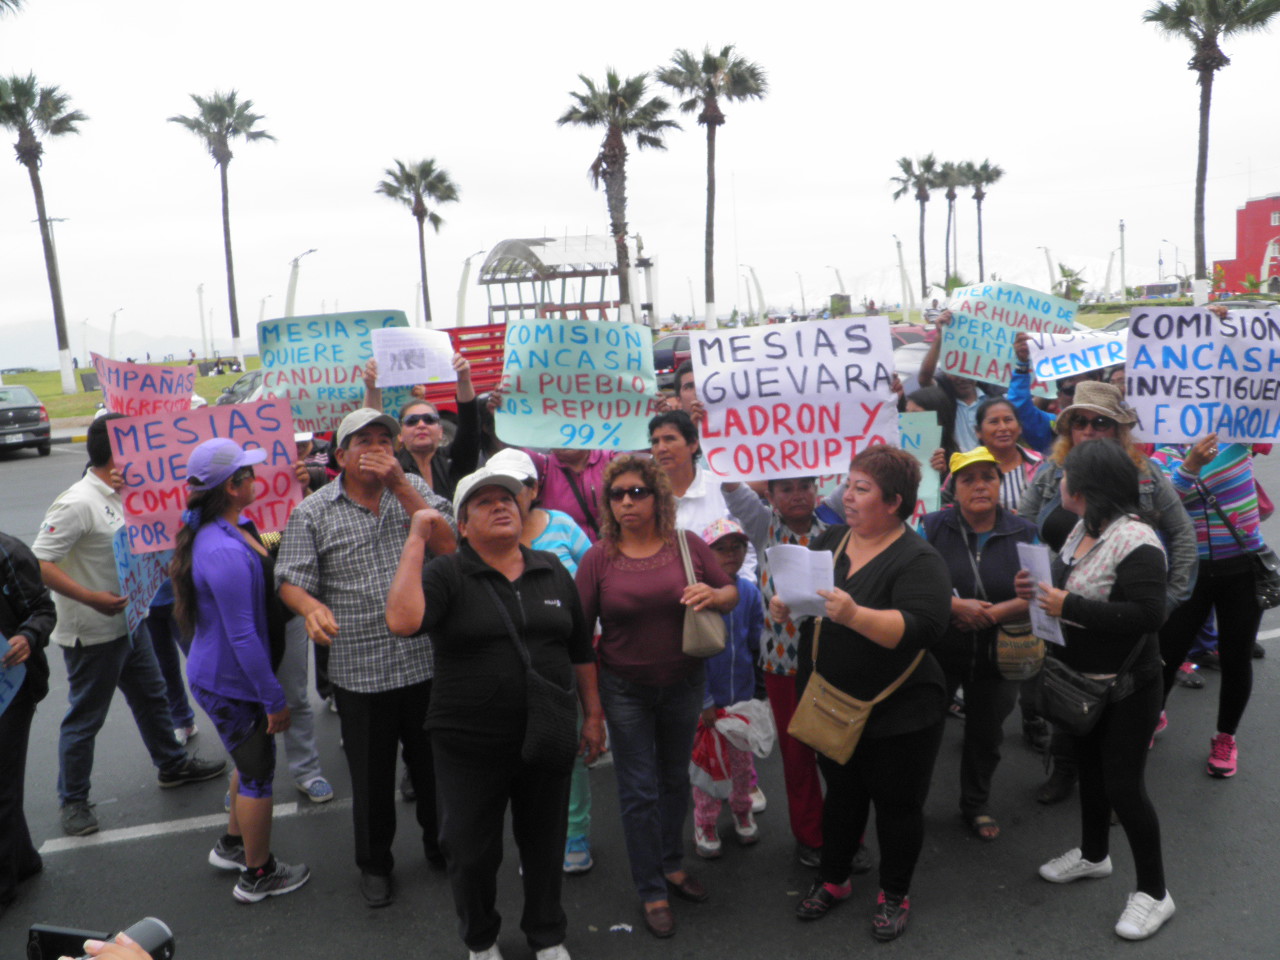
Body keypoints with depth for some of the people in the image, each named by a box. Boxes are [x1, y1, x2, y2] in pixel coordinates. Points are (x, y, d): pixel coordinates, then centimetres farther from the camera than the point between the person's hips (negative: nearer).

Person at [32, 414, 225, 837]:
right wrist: (92, 598, -29)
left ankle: (173, 764, 40)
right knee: (84, 718, 6)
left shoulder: (121, 494, 5)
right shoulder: (78, 503, -23)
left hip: (128, 622, 9)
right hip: (92, 633, -9)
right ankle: (73, 801, 23)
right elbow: (37, 564, -26)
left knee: (151, 696, 22)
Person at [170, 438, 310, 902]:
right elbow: (242, 637, -29)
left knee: (252, 759, 26)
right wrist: (274, 698, -22)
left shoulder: (234, 529, 0)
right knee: (258, 770, 7)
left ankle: (232, 845, 45)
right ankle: (258, 875, 25)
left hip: (220, 674, 10)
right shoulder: (226, 553, -32)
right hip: (229, 684, -10)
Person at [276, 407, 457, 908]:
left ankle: (441, 846, 41)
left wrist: (399, 484, -16)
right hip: (359, 670, -1)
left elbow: (449, 546, -12)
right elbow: (291, 581, -4)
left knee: (434, 763, 17)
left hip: (426, 660, 1)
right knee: (370, 775, 13)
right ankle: (374, 864, 36)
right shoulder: (313, 512, -1)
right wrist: (311, 608, -27)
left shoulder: (413, 489, 2)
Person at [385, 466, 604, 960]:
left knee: (545, 844, 18)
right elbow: (401, 620, -29)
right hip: (470, 748, -3)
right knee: (472, 851, 13)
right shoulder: (447, 575, -9)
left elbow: (581, 650, 12)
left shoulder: (553, 571, 5)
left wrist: (593, 715, 11)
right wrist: (416, 541, -25)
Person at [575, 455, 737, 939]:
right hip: (625, 690, -2)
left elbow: (731, 594, 3)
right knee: (639, 791, 6)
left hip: (683, 684, 2)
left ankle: (672, 864, 42)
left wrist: (715, 595, -22)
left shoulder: (689, 546, -6)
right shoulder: (598, 557, -10)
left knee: (675, 778, 20)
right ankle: (652, 892, 23)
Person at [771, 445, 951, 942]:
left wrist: (855, 615, -41)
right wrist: (784, 606, -14)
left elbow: (923, 627, -30)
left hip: (898, 714, -5)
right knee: (841, 792, 22)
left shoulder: (918, 559, -17)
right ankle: (833, 879, 41)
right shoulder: (830, 540, 3)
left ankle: (895, 894, 34)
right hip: (832, 706, 5)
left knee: (896, 802, 12)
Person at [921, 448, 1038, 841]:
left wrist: (990, 613, -22)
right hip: (938, 652, -2)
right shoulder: (933, 528, -7)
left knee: (986, 734, 19)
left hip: (997, 657, 2)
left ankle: (977, 805, 43)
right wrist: (955, 606, -27)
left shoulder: (1024, 533, -3)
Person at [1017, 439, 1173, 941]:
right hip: (1080, 682, 9)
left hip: (1125, 690, -9)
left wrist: (1068, 607, -31)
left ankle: (1154, 892, 18)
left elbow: (1148, 614, -31)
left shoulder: (1135, 541, -25)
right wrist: (1039, 591, -5)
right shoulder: (1083, 530, 3)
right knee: (1089, 768, 22)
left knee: (1123, 785, -1)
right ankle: (1093, 853, 43)